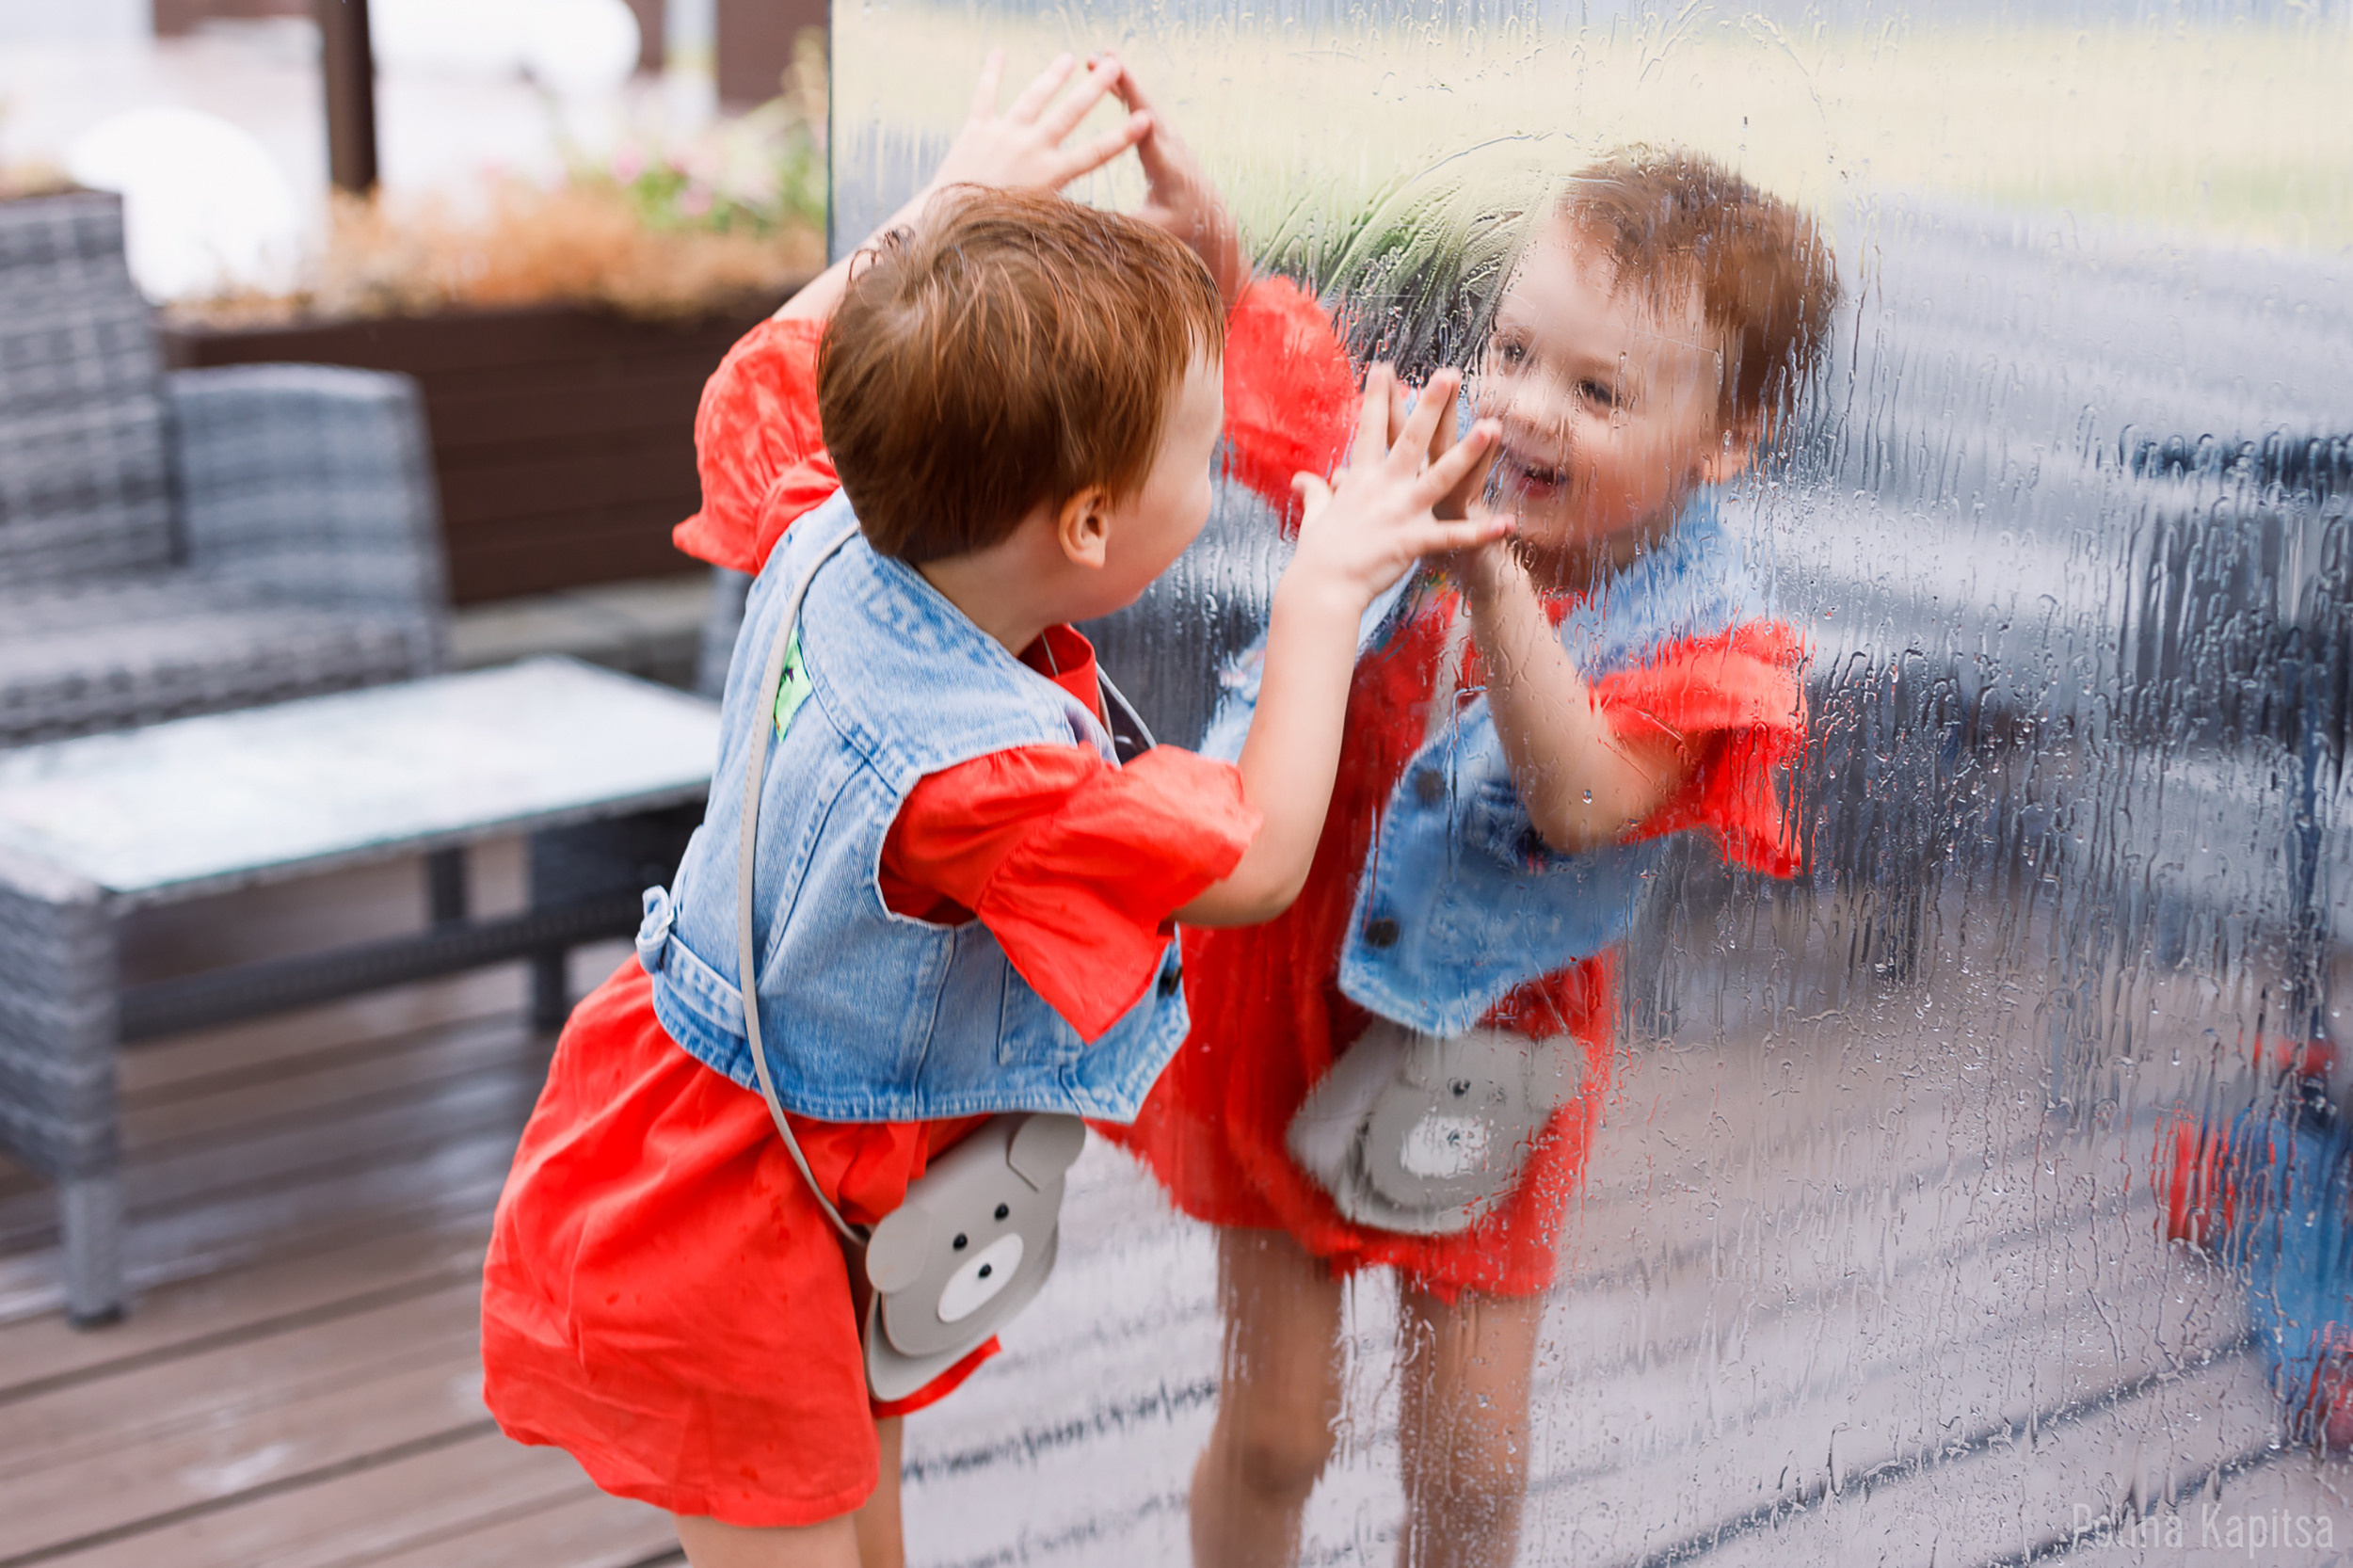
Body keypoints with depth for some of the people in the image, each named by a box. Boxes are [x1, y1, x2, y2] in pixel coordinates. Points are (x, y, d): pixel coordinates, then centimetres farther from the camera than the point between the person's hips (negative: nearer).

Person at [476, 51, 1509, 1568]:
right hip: (720, 1259, -9)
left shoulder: (823, 539, -14)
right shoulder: (968, 775, -38)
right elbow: (1255, 861, -23)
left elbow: (765, 373, 11)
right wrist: (1326, 593, -16)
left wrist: (953, 200, 12)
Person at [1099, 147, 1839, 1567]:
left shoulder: (1704, 644, -19)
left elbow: (1580, 804, -37)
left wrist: (1494, 585, -49)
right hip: (1290, 998, 1)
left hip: (1477, 1066, -1)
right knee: (1273, 1435, 10)